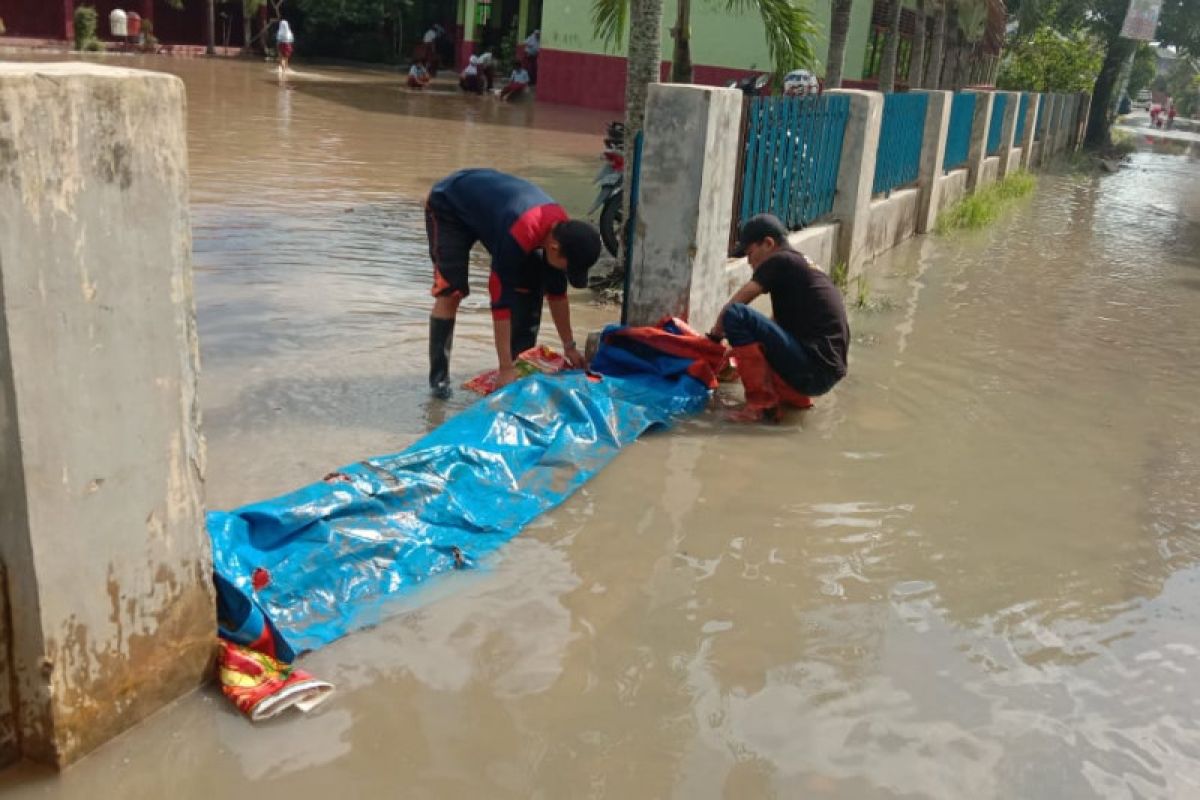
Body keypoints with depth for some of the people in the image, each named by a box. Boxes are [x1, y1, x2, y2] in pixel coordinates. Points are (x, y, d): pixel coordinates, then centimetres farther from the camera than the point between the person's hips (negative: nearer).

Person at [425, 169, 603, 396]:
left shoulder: (561, 231, -20)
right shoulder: (519, 234, -43)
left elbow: (557, 292, -6)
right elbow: (501, 298, -40)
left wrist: (569, 347, -1)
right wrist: (505, 369, -38)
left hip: (487, 202, 7)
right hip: (448, 206, -7)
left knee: (531, 286, -3)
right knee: (451, 291, -20)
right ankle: (439, 377, -9)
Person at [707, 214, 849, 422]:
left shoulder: (780, 261, -5)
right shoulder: (802, 265, 22)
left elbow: (732, 307, -5)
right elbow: (777, 323, 29)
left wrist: (715, 336, 11)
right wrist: (739, 347, 29)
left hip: (812, 371, -10)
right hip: (826, 372, 10)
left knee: (736, 315, -16)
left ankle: (761, 403, -12)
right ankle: (795, 397, 13)